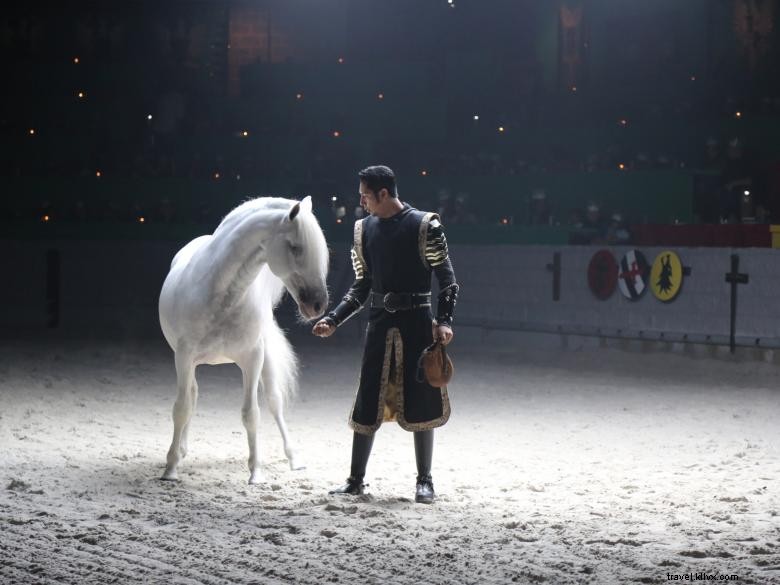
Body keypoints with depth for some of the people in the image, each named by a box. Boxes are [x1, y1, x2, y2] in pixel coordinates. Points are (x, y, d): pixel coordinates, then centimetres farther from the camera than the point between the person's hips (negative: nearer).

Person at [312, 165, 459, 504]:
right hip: (380, 322, 4)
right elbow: (362, 286, 13)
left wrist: (444, 320, -18)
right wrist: (333, 320, 4)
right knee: (367, 403, 5)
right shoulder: (365, 229, 8)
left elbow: (446, 278, -6)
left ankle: (425, 481, 11)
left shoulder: (424, 226, -8)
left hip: (416, 322, -4)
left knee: (420, 403, 1)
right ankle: (356, 480, 13)